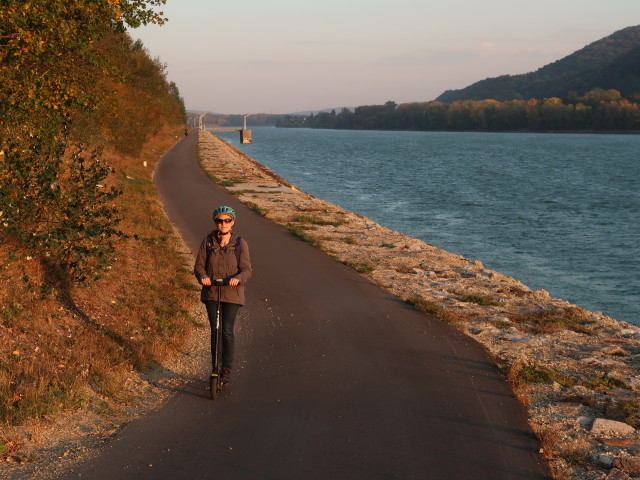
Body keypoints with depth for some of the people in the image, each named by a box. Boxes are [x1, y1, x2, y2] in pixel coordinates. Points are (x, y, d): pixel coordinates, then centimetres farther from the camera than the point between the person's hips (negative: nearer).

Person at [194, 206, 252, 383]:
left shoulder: (240, 244, -3)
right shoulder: (208, 242, 3)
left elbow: (246, 270, -5)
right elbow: (199, 265, 3)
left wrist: (238, 278, -27)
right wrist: (203, 276, -19)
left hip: (231, 294, -2)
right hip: (211, 293, 2)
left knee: (227, 331, -8)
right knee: (215, 331, 9)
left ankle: (227, 368, 1)